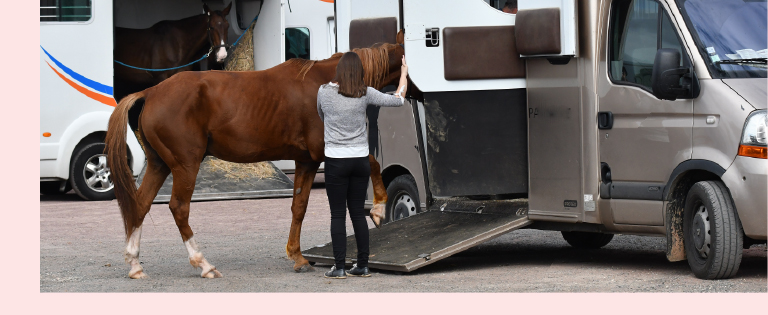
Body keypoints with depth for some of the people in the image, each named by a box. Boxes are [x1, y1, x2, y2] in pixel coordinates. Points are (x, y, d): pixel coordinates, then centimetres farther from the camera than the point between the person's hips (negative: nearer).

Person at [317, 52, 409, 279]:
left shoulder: (325, 91, -7)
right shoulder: (365, 94, -3)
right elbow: (398, 100, 8)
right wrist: (404, 74, 22)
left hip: (336, 160, -3)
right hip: (361, 160, 3)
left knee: (338, 215, 1)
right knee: (358, 212, 11)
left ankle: (339, 267, -2)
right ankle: (362, 266, 13)